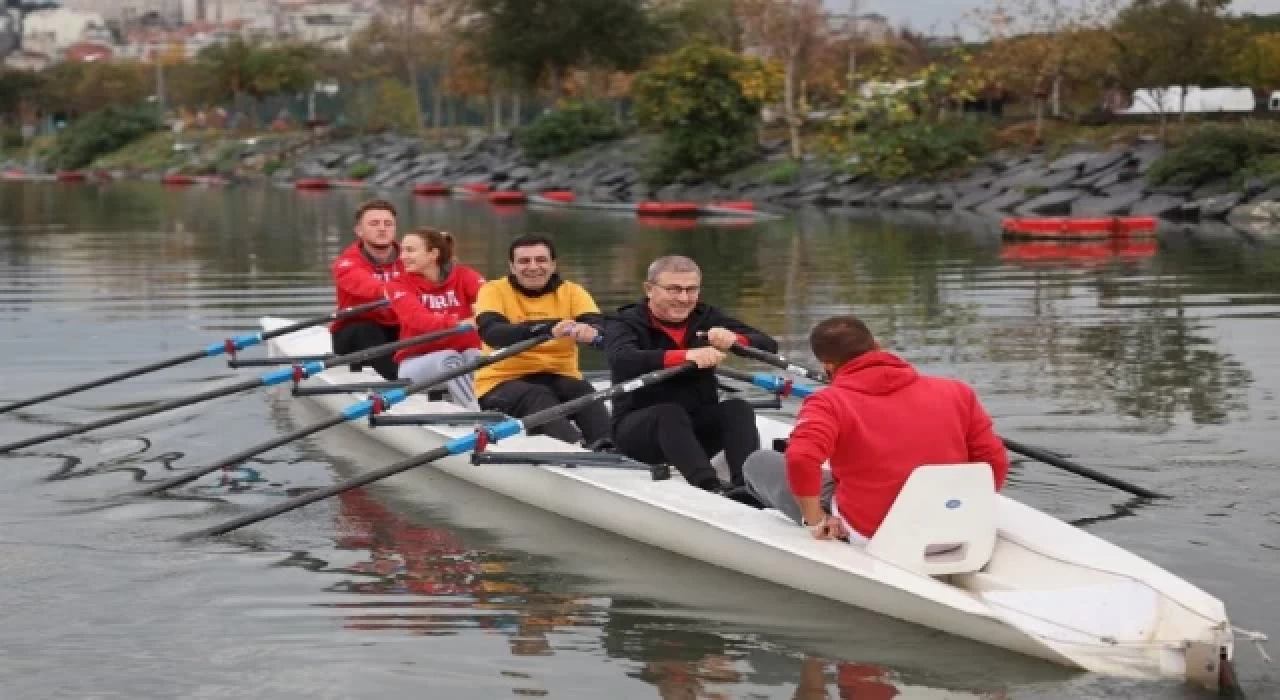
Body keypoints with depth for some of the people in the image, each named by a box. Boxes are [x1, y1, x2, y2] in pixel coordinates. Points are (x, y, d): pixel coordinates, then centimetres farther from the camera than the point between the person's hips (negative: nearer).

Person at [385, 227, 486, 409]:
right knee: (450, 358, -32)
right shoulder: (399, 286, -4)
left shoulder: (463, 276, -2)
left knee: (475, 356, -30)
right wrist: (458, 324, -45)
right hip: (416, 362, -1)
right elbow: (419, 320, -25)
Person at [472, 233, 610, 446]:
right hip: (503, 381, -3)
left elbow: (597, 325, -13)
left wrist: (589, 330, -41)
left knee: (583, 391, -28)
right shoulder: (495, 290, -2)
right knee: (538, 398, -33)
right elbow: (491, 333, -23)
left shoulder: (571, 292, 6)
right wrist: (549, 328, -39)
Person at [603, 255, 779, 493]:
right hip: (637, 427, -4)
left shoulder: (707, 319, 9)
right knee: (670, 413, -33)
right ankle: (712, 488, -51)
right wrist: (686, 356, -43)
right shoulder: (625, 323, -4)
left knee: (737, 408, -20)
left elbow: (769, 345, 1)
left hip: (697, 428, 4)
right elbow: (622, 360, -29)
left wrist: (734, 340, -23)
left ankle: (747, 484, -42)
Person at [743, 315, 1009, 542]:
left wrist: (815, 520, -16)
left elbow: (801, 459, -30)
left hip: (864, 535, -5)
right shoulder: (956, 392, -1)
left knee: (759, 462, 12)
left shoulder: (829, 403, -13)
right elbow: (995, 463, 0)